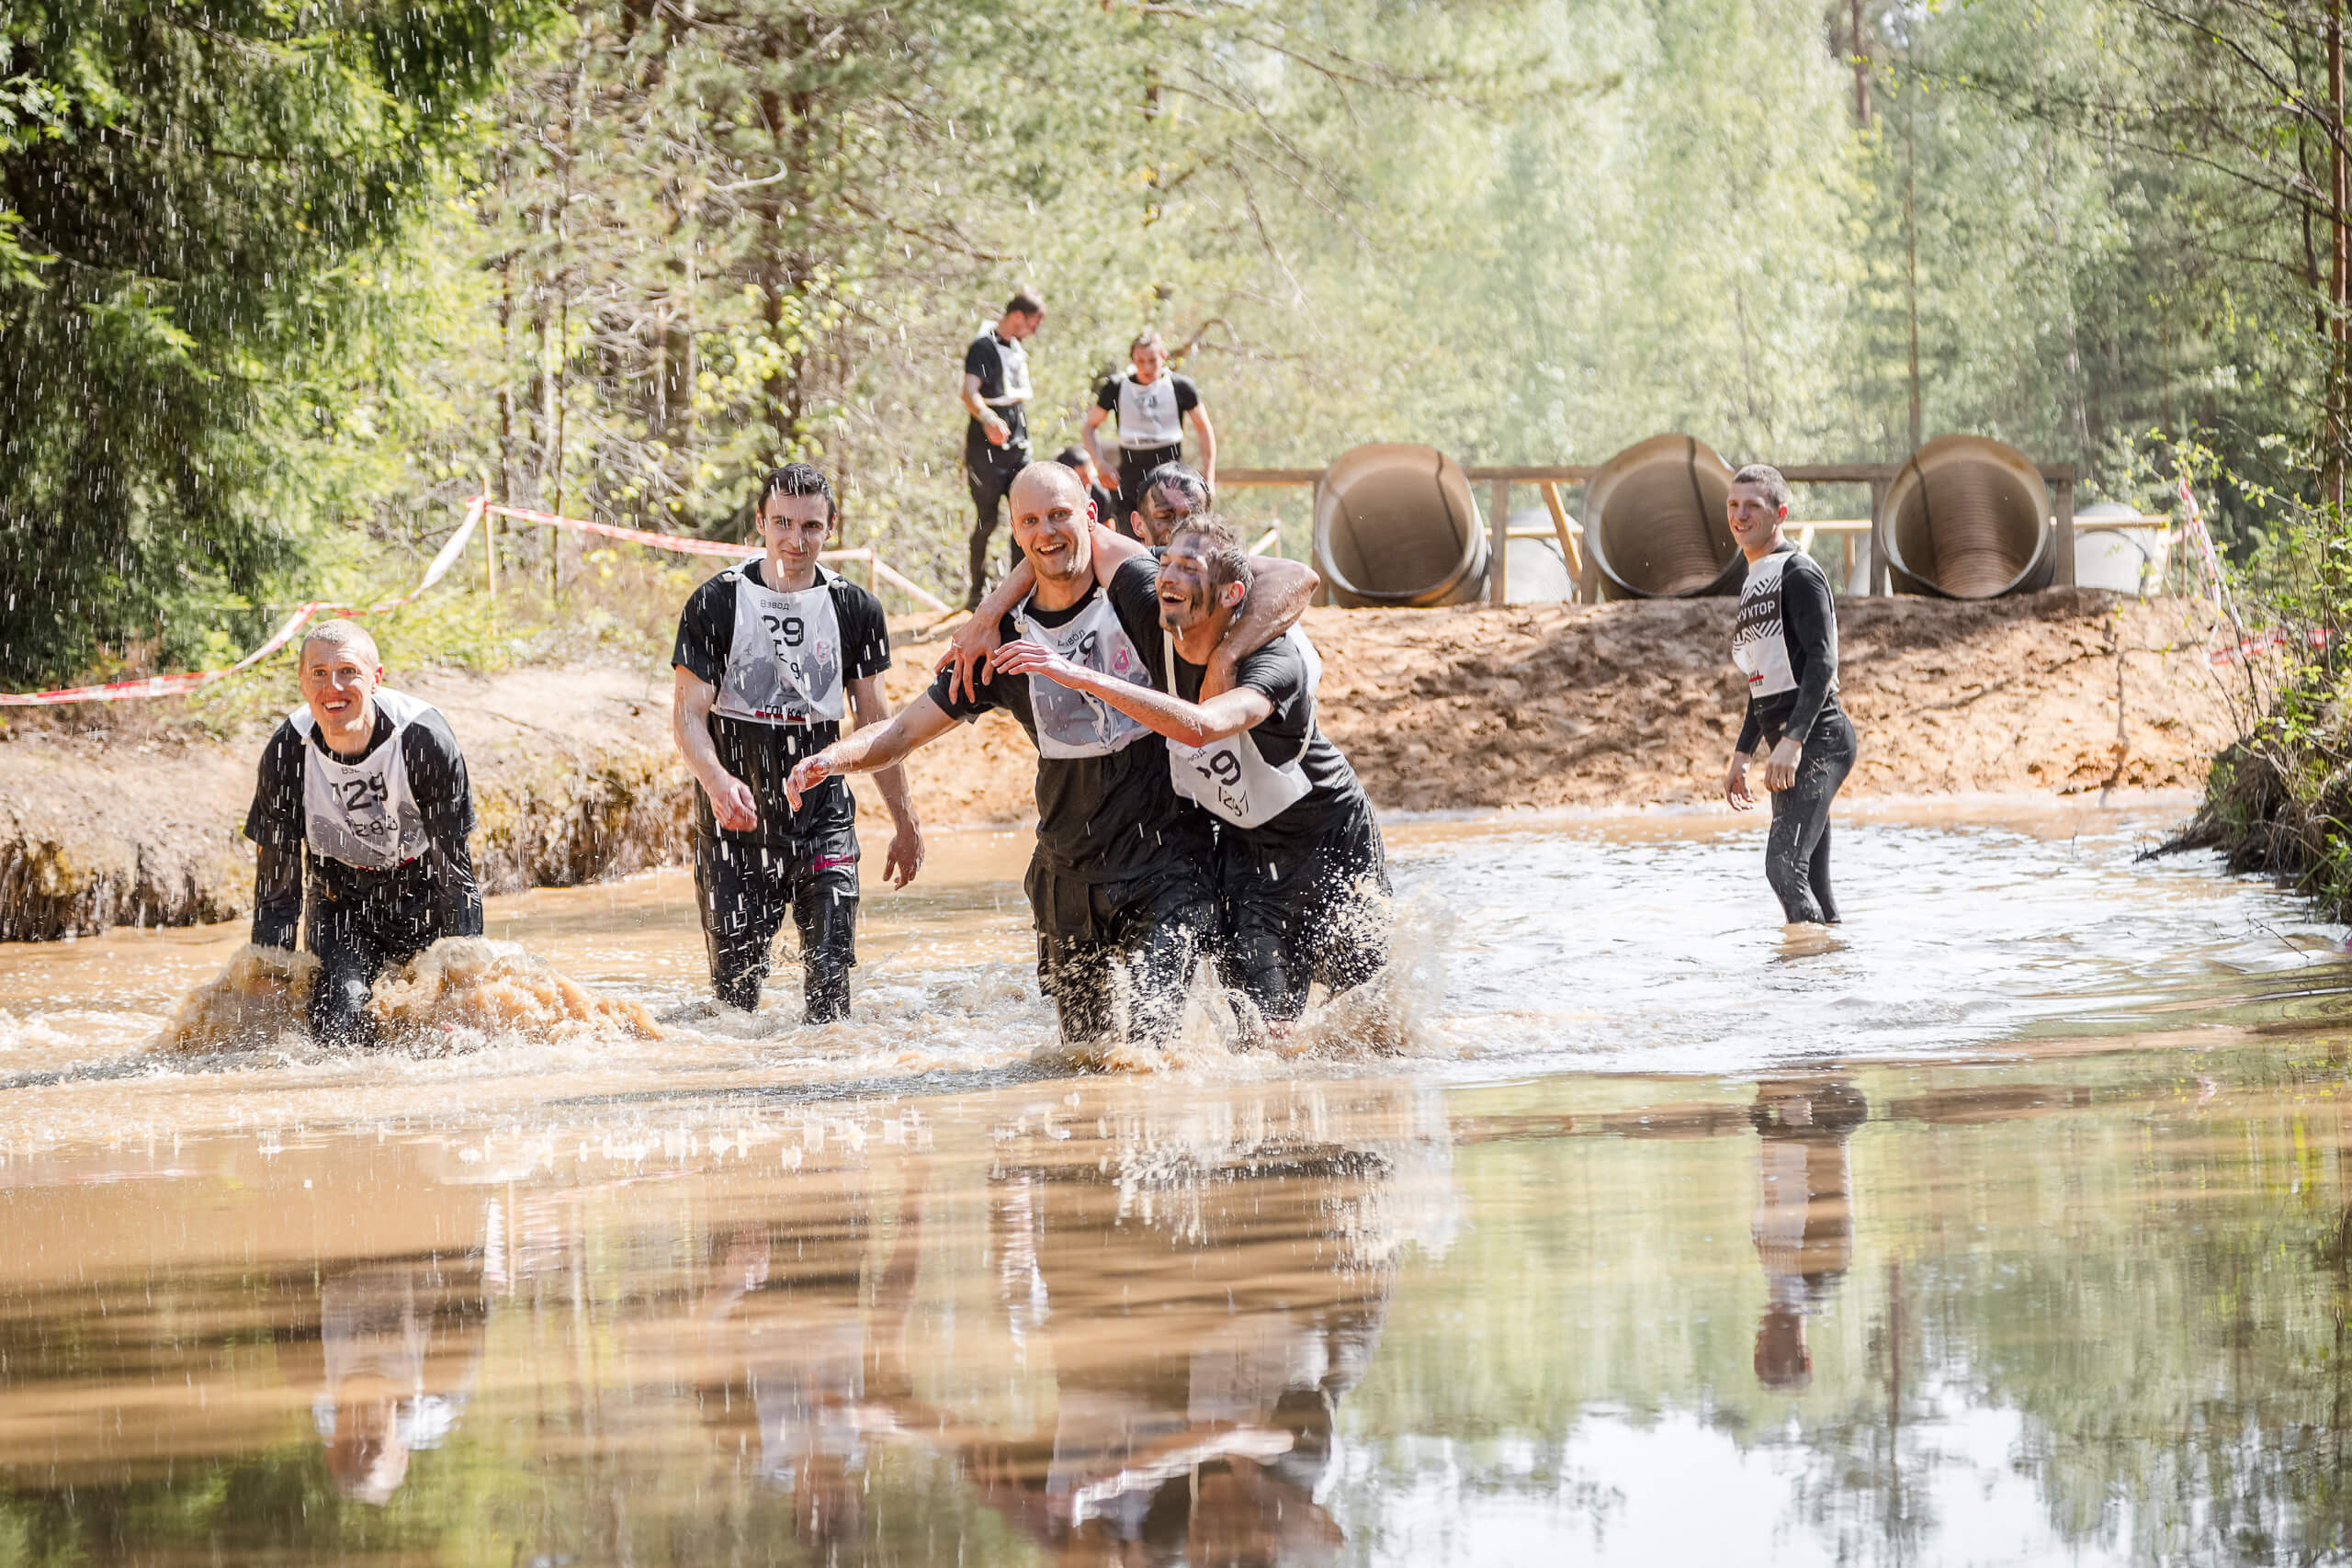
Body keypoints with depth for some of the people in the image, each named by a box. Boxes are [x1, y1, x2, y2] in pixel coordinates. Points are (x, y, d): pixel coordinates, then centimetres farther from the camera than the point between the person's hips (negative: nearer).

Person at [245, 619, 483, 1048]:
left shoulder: (424, 737, -25)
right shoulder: (286, 752, -20)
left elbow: (454, 866, -17)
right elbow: (277, 882, -10)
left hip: (422, 891, -1)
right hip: (339, 897, 1)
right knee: (337, 1020, -20)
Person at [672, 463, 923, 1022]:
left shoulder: (855, 609, 4)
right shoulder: (717, 603, -5)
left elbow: (874, 721, 12)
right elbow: (688, 713, -9)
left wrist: (905, 822, 13)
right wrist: (717, 781, -29)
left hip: (823, 812, 2)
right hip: (736, 811, -2)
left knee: (830, 970, -7)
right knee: (736, 976, -1)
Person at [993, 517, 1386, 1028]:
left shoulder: (1277, 656, -34)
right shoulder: (1155, 638, -17)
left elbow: (1201, 726, -53)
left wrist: (1082, 677, -55)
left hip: (1331, 837, -4)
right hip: (1246, 846, 4)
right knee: (1263, 1020, -10)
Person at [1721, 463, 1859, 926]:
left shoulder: (1798, 573, -7)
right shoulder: (1755, 584, 22)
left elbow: (1822, 662, -17)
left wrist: (1792, 740, -26)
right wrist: (1741, 754, 26)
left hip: (1817, 736, -10)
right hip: (1790, 744, 10)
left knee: (1784, 864, -22)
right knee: (1811, 882, 7)